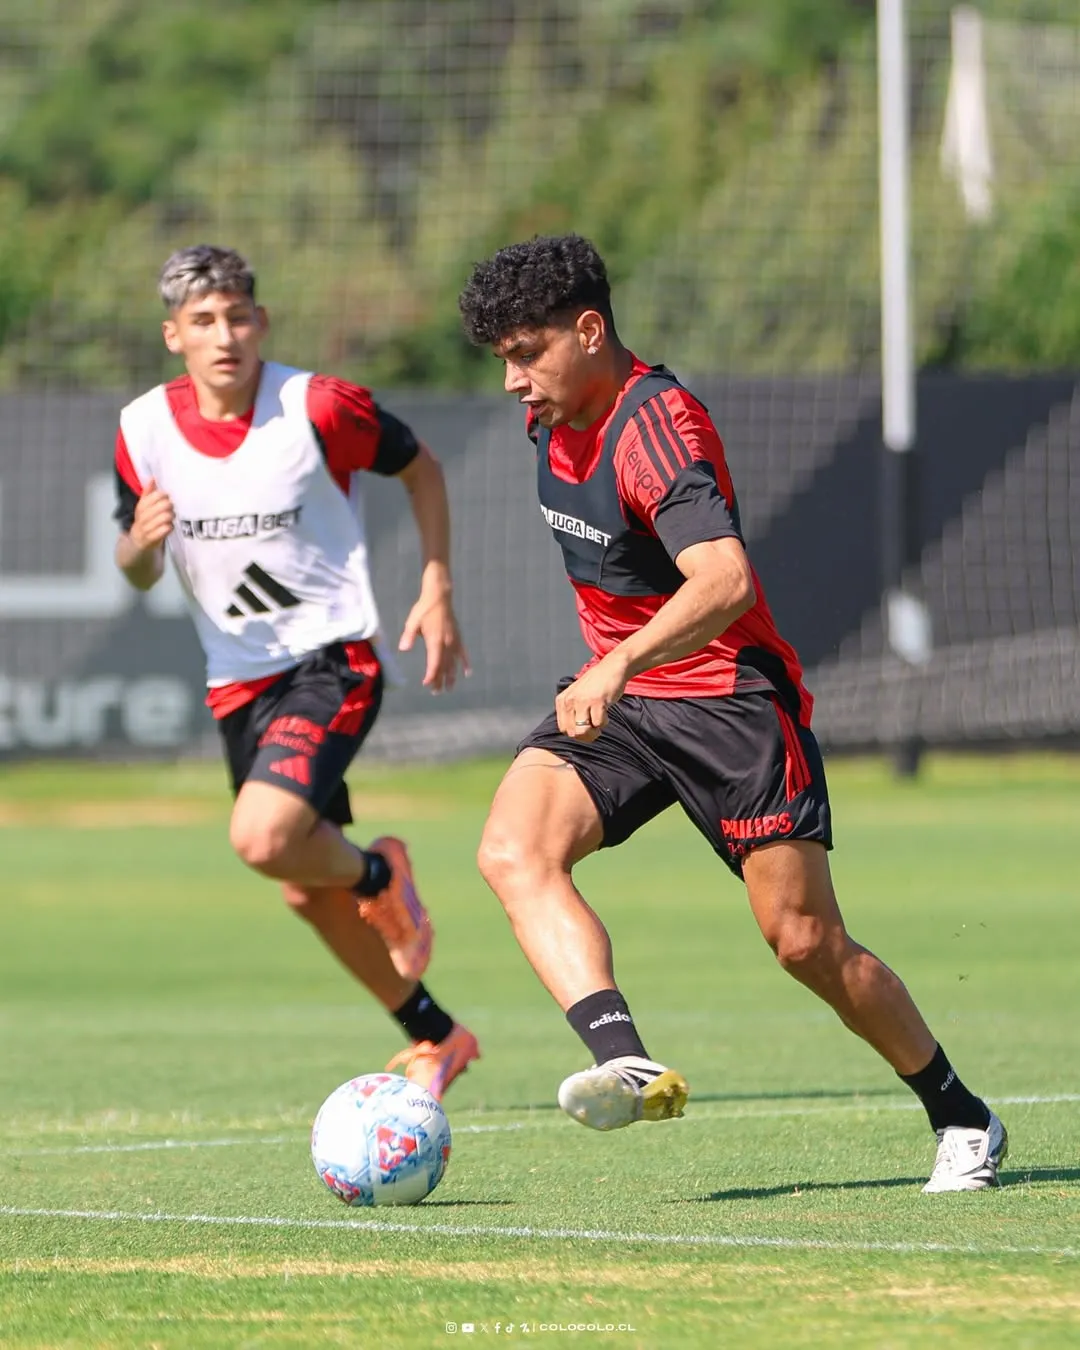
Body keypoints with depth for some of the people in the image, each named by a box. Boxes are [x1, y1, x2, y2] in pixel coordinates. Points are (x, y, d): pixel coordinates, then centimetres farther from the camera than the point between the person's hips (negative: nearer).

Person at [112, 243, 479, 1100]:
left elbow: (421, 470, 3)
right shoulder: (145, 430, -4)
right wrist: (141, 541, -17)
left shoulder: (318, 407, -15)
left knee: (263, 837, -28)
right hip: (238, 680, 5)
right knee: (307, 892, 12)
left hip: (333, 658, -5)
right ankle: (435, 1037, 32)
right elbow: (138, 573, 7)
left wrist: (438, 593, -2)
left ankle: (380, 876, 6)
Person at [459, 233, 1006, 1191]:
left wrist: (619, 665, -48)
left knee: (806, 941, -5)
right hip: (617, 696, 8)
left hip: (728, 698, -8)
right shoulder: (558, 419, 6)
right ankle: (626, 1063, -38)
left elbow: (724, 580, -36)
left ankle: (963, 1121, 16)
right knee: (513, 849, -21)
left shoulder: (657, 426, -22)